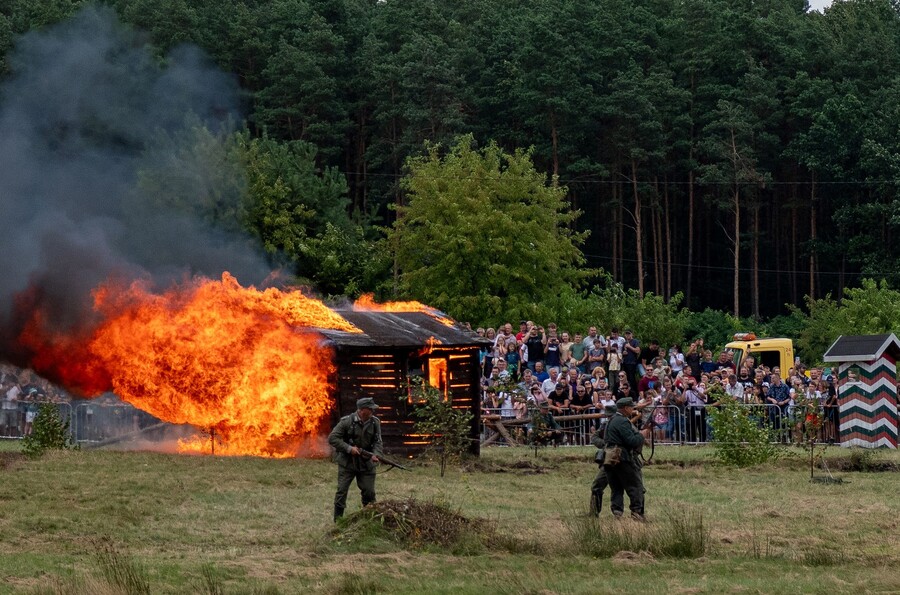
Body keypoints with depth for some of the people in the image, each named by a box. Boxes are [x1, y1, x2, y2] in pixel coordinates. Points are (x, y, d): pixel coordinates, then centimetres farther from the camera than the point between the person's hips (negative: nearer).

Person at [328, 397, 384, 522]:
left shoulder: (375, 422, -1)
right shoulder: (347, 421, -14)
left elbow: (377, 441, 0)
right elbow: (332, 438, -13)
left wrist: (376, 454, -20)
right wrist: (349, 448, -20)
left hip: (366, 464, 3)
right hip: (347, 463, -3)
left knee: (369, 492, 5)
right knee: (342, 491, -4)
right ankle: (338, 520, 3)